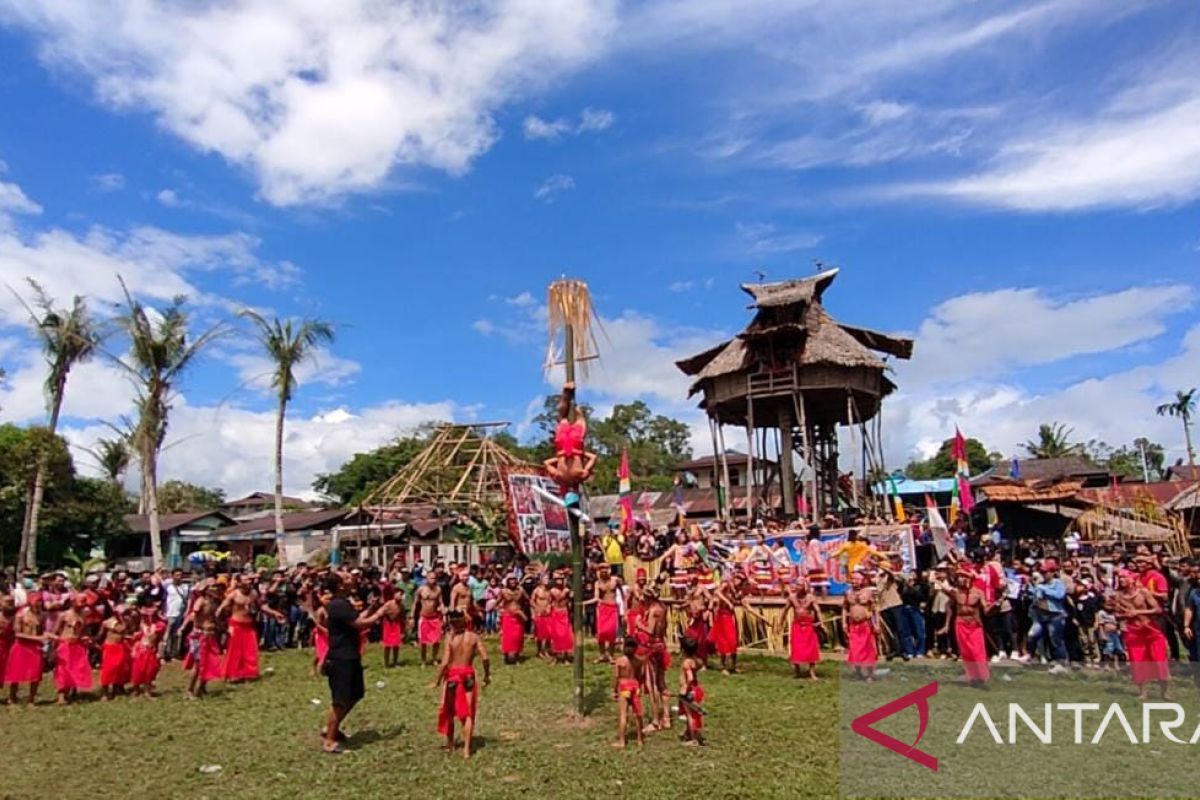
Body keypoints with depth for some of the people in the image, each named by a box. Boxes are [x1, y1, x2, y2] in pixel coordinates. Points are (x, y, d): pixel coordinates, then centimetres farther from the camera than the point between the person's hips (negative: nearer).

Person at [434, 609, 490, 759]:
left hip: (452, 676, -1)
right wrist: (487, 675, 3)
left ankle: (450, 744, 33)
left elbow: (445, 663, -16)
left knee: (449, 711, 20)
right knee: (468, 713, 10)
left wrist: (438, 681, -4)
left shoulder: (450, 639, -13)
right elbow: (485, 657, -11)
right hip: (468, 675, 1)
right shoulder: (474, 637, -7)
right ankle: (466, 748, 4)